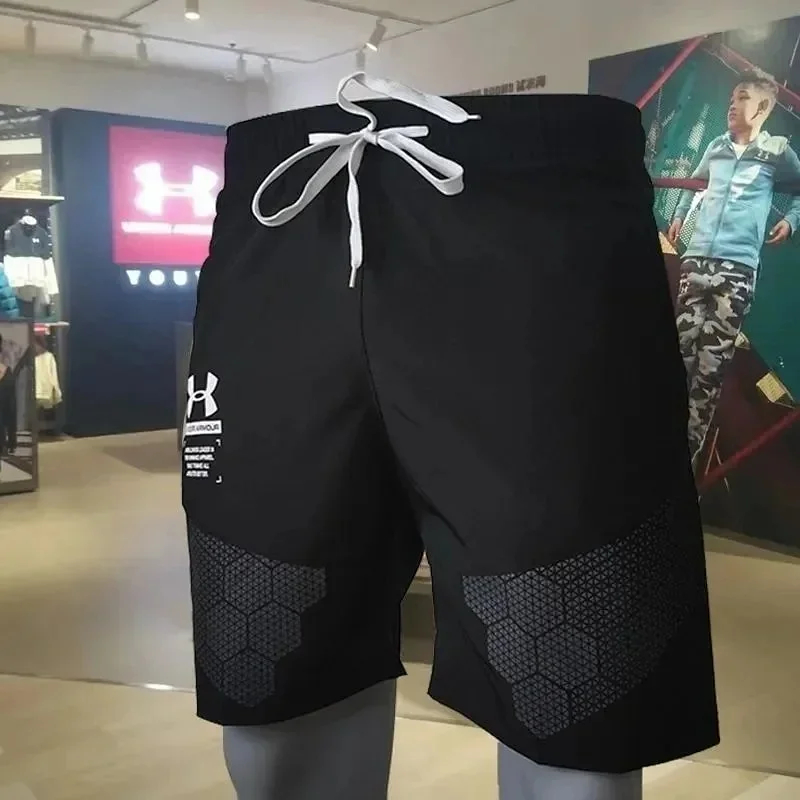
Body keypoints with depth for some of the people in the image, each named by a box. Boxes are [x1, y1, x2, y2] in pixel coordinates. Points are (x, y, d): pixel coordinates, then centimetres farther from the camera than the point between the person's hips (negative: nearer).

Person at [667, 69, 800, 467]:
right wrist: (679, 215, 21)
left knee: (713, 361, -4)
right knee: (680, 349, 2)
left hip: (737, 266, -3)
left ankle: (688, 447, 1)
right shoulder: (716, 148, 13)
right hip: (696, 258, 4)